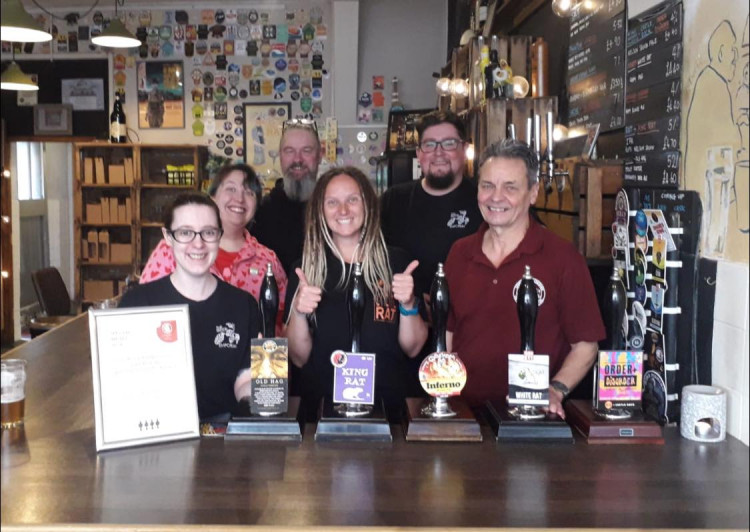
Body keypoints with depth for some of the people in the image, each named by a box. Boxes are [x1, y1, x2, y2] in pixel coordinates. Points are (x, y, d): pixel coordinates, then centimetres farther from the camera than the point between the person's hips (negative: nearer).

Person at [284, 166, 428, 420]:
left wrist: (408, 304, -11)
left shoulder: (396, 263, 3)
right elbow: (299, 358, 4)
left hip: (387, 406, 0)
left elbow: (412, 348, 6)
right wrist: (298, 313, -12)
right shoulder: (306, 269, 4)